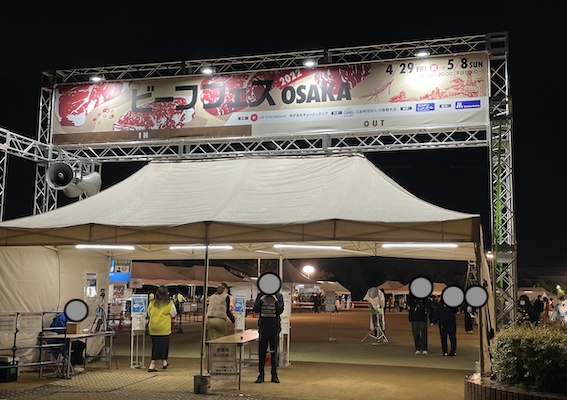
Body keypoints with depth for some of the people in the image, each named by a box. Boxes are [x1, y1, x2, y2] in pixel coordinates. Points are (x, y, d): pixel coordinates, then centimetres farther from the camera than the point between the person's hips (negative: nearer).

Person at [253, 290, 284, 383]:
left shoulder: (279, 296, 2)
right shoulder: (260, 295, 4)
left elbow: (280, 310, -6)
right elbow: (256, 310, -3)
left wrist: (275, 300, -14)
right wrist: (262, 299, -11)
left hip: (275, 326, -1)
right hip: (263, 325, 1)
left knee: (274, 351, 5)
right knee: (261, 351, 3)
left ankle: (274, 375, 13)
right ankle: (261, 375, 11)